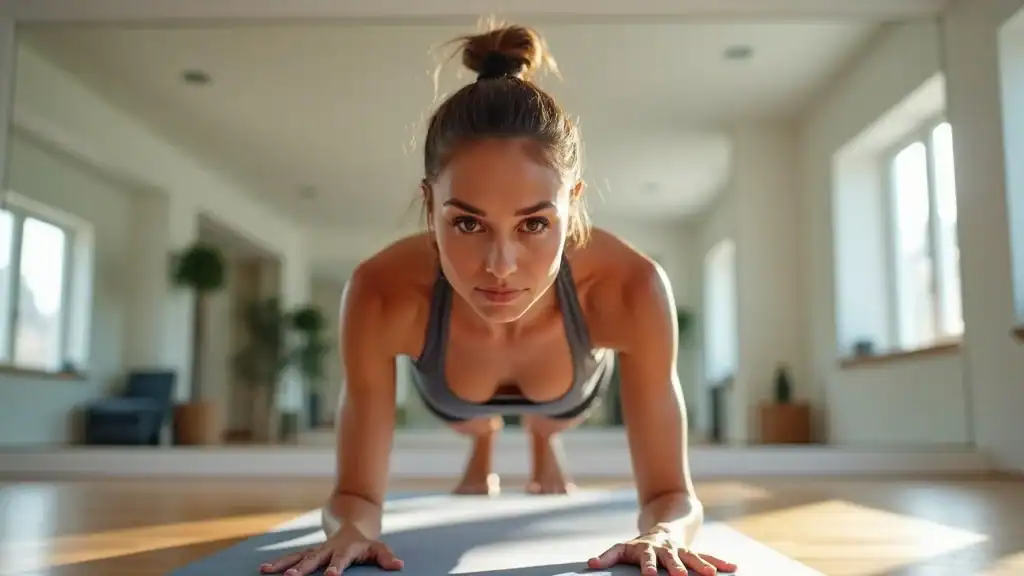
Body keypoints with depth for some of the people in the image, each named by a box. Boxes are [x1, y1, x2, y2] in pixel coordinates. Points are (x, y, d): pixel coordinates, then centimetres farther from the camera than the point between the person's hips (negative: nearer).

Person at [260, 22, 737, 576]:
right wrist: (351, 529, -56)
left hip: (570, 390, 0)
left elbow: (672, 492, -35)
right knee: (471, 425, 36)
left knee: (551, 425, 35)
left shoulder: (630, 289, -46)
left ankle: (543, 452, 72)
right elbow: (356, 493, -33)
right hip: (453, 397, 0)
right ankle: (482, 453, 72)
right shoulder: (382, 294, -45)